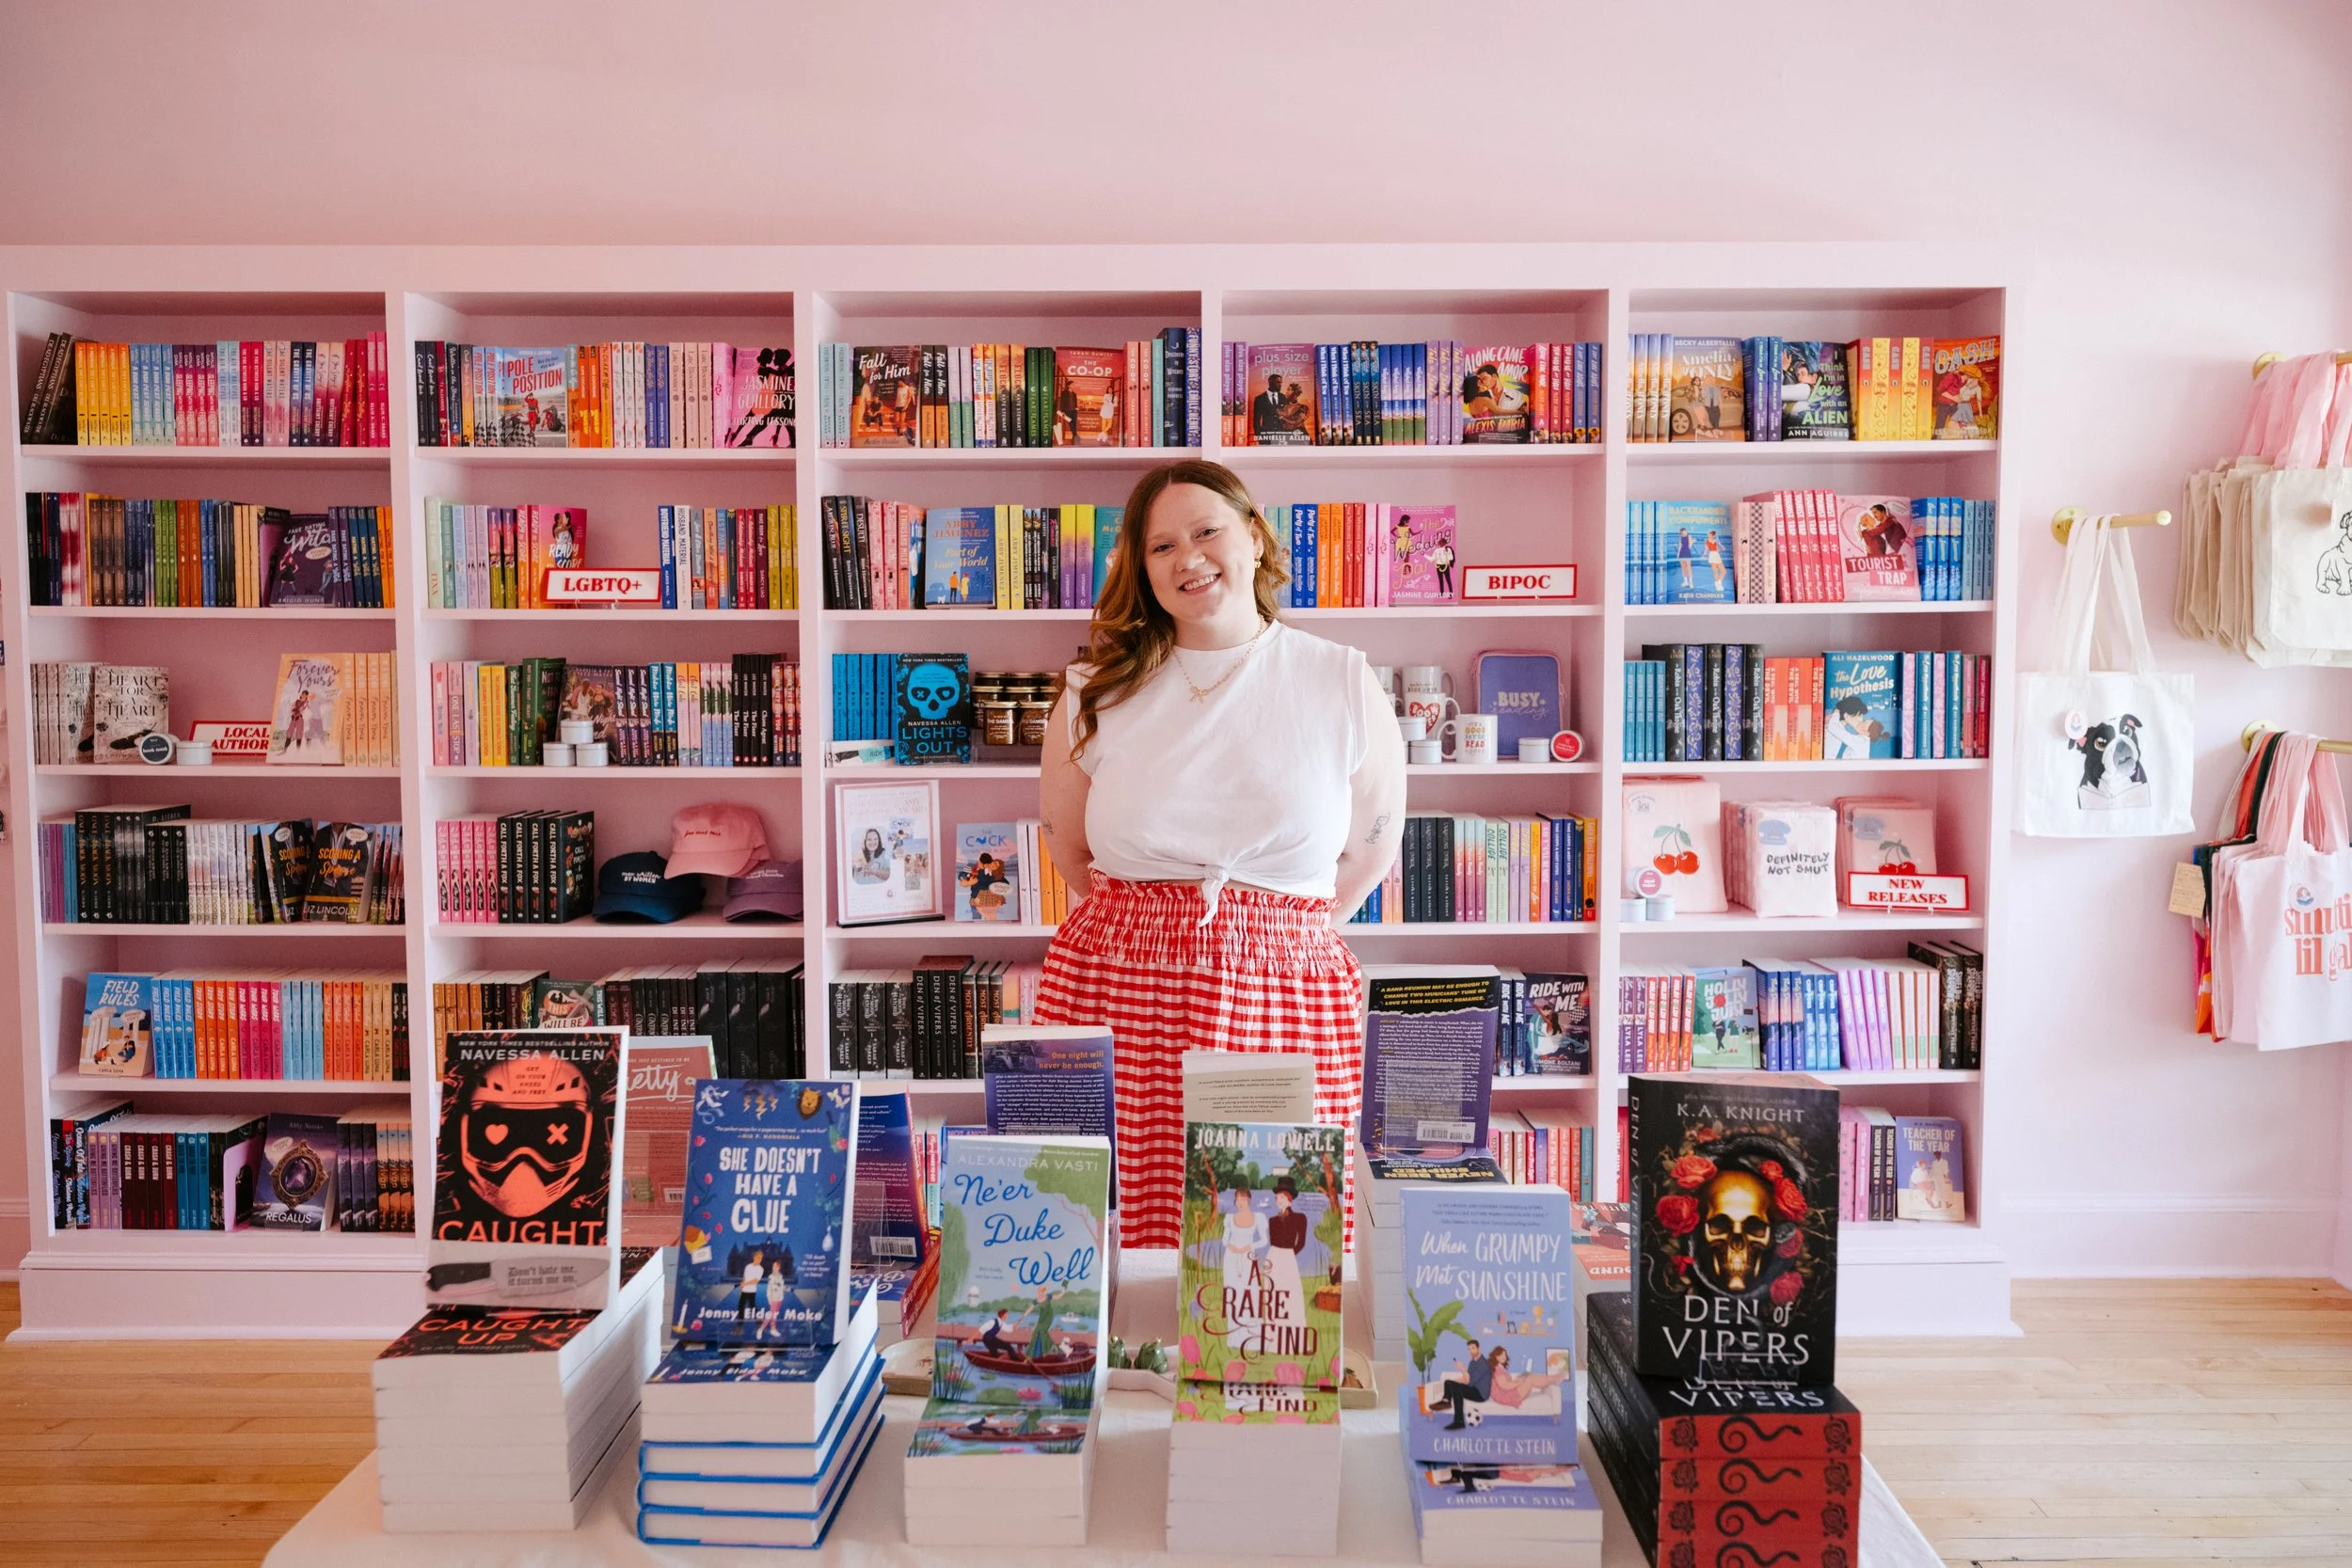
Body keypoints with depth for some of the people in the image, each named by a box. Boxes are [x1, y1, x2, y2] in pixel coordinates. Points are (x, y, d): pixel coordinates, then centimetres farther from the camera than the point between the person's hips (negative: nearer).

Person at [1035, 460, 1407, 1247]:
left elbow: (1371, 845, 14)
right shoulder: (1099, 692, 6)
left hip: (1289, 999, 0)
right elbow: (1069, 846, 17)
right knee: (1122, 1250, -1)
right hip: (1115, 991, 1)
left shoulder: (1342, 685, 5)